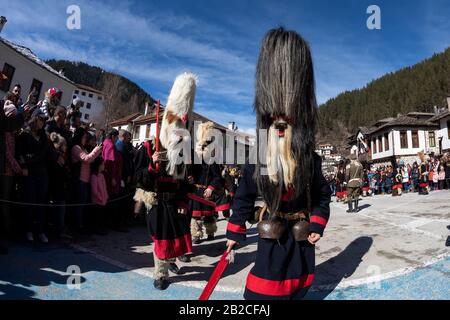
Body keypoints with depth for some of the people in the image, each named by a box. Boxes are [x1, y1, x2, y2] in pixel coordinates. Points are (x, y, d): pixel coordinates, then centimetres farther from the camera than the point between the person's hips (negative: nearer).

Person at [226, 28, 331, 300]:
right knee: (261, 290, 4)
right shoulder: (257, 159, -9)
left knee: (297, 289, 18)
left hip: (302, 237, 2)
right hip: (271, 237, -1)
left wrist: (317, 226, -7)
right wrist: (235, 233, -2)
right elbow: (244, 198, -4)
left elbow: (323, 195, 4)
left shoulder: (311, 159, -6)